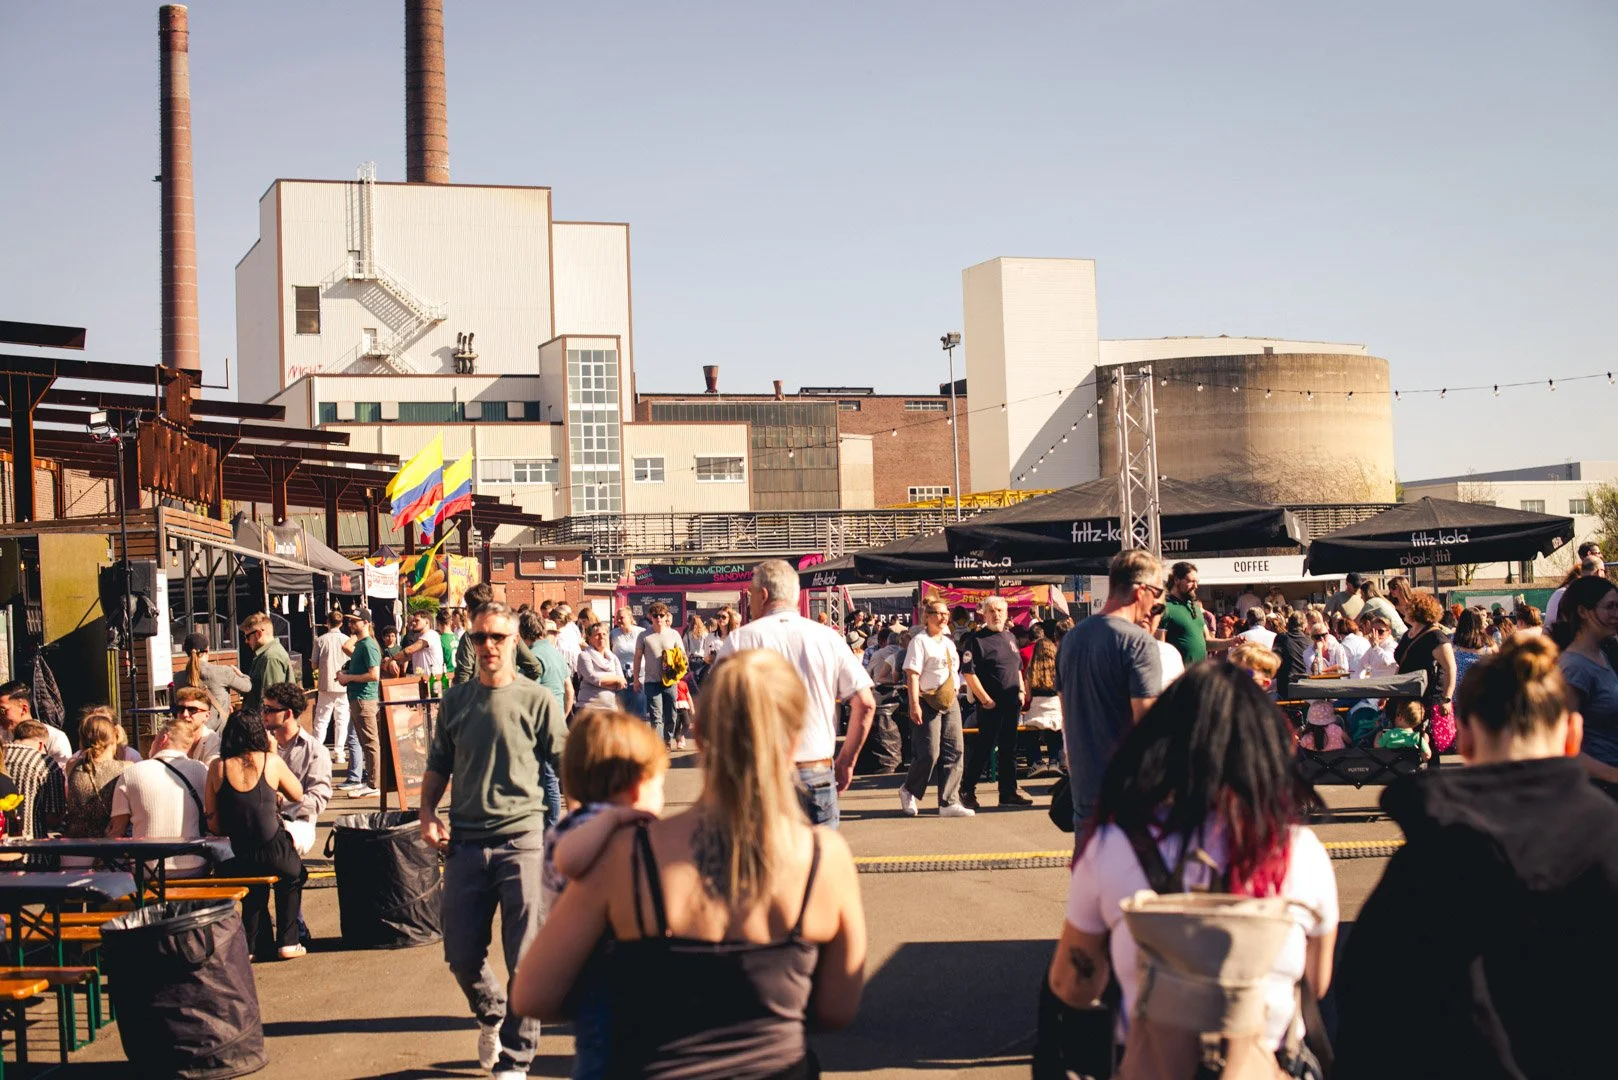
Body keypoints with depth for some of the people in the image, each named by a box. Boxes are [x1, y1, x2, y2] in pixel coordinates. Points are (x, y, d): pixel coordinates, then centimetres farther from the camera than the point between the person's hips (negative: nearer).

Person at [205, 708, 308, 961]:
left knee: (255, 884, 34)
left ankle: (254, 943, 31)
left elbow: (213, 824, 2)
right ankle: (287, 942, 26)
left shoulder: (218, 767, 0)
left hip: (236, 861, 2)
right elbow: (297, 795, 14)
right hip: (274, 854, -2)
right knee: (292, 876, 31)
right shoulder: (271, 761, -4)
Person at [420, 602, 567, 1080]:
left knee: (525, 962, -3)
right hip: (465, 843, 4)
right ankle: (491, 1015, 39)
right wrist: (427, 812, 1)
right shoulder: (455, 700, 9)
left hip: (522, 840, -3)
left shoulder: (537, 700, -1)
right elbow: (438, 766, 17)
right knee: (461, 956, 9)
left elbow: (567, 768, -1)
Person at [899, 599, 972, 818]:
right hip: (928, 703, -8)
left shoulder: (948, 643, 18)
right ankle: (908, 790, 14)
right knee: (929, 753, -10)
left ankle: (949, 802, 4)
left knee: (954, 751, 1)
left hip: (950, 702, 8)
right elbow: (912, 674, -14)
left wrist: (954, 696, 15)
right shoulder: (920, 641, -7)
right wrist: (914, 704, -21)